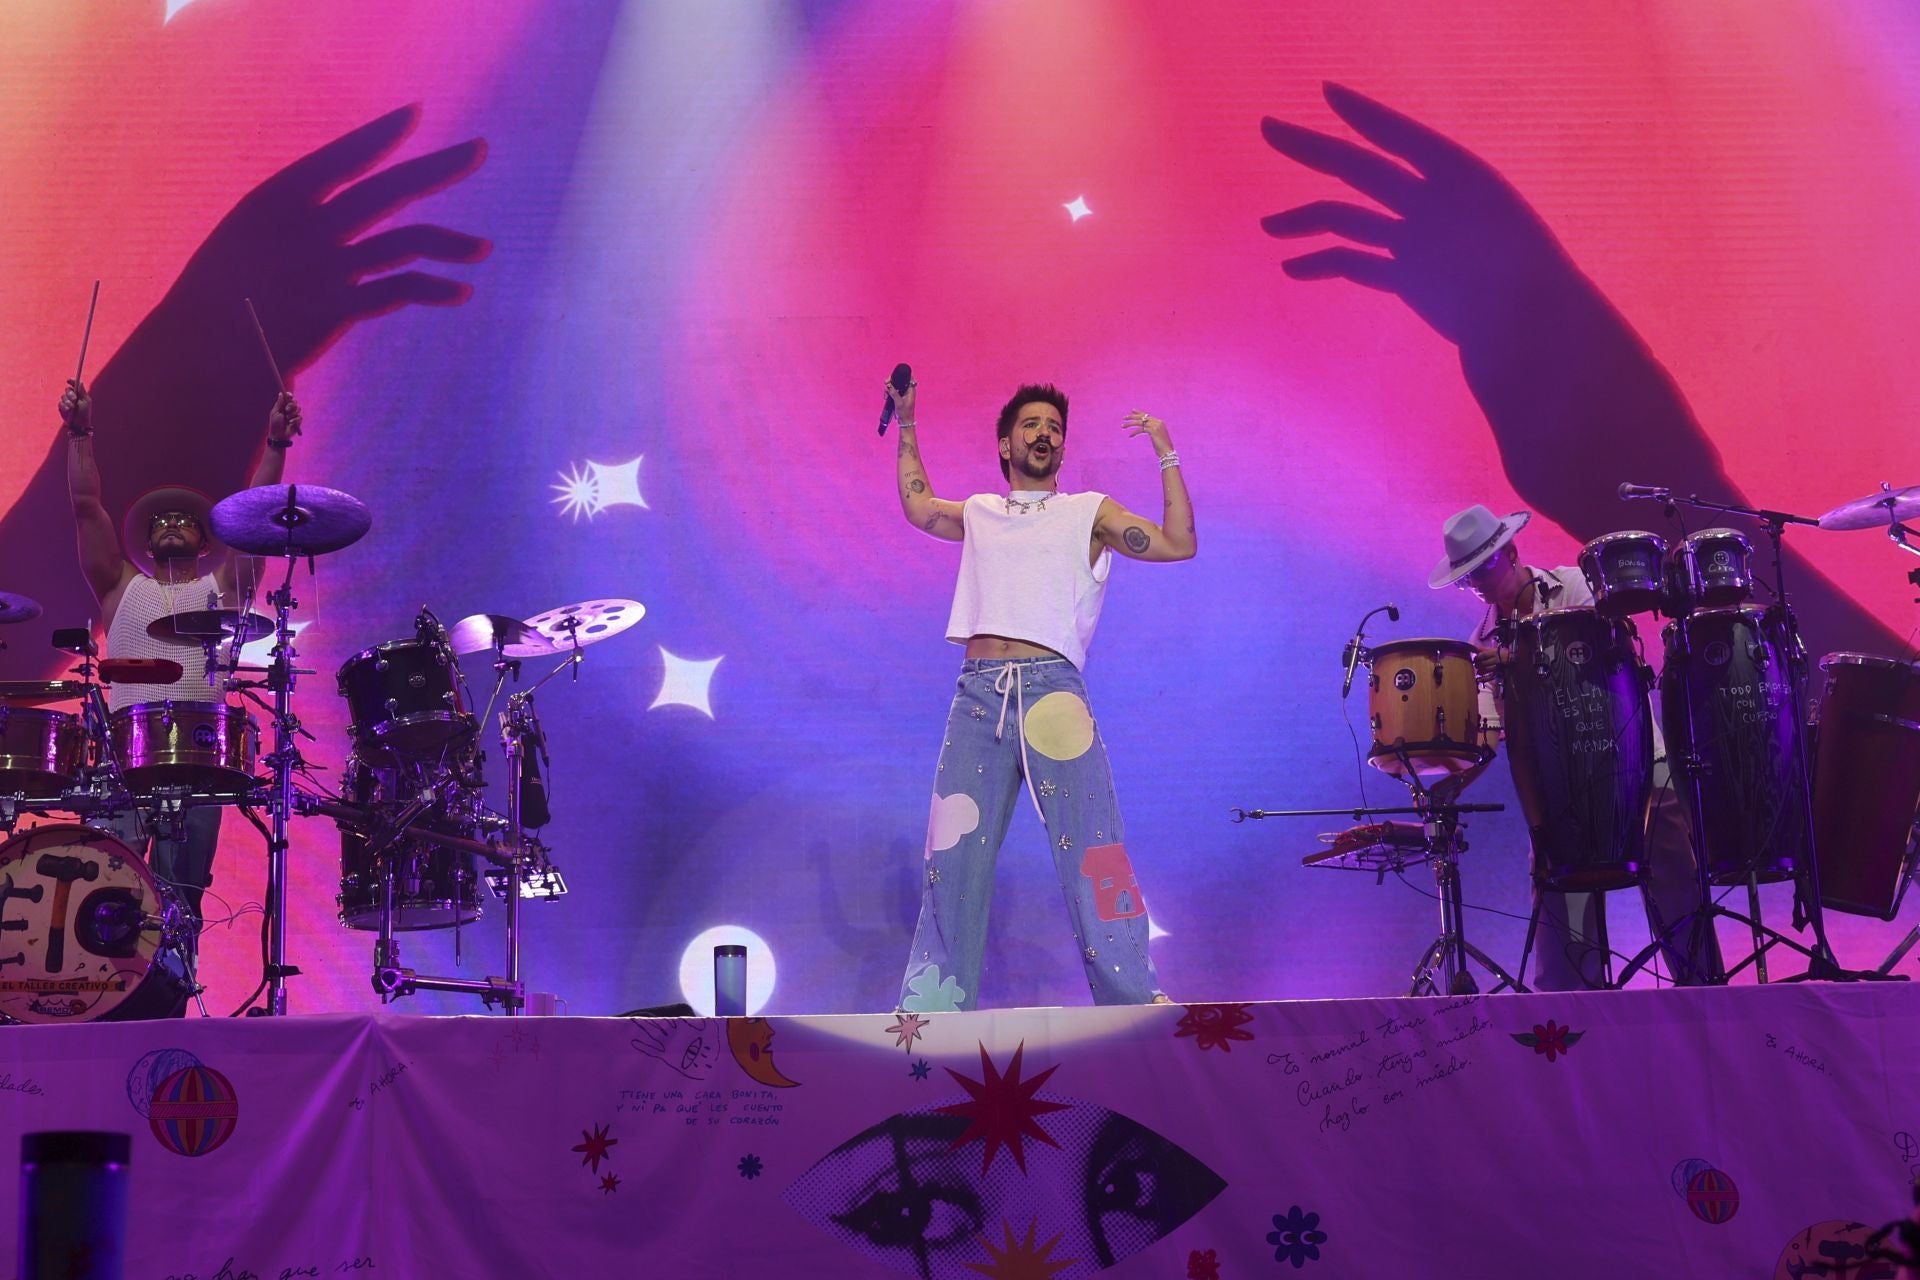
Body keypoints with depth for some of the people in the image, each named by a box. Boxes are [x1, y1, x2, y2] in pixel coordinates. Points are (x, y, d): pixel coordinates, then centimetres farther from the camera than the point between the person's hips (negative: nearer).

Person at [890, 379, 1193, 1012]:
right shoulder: (980, 514, 24)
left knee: (1092, 853, -9)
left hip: (1052, 689, -3)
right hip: (977, 696, 3)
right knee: (951, 857, 0)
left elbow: (1179, 544, 5)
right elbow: (917, 504, 43)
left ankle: (1133, 1002, -7)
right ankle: (933, 1008, 5)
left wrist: (1166, 455, 2)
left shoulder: (1089, 513, 14)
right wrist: (906, 424, 43)